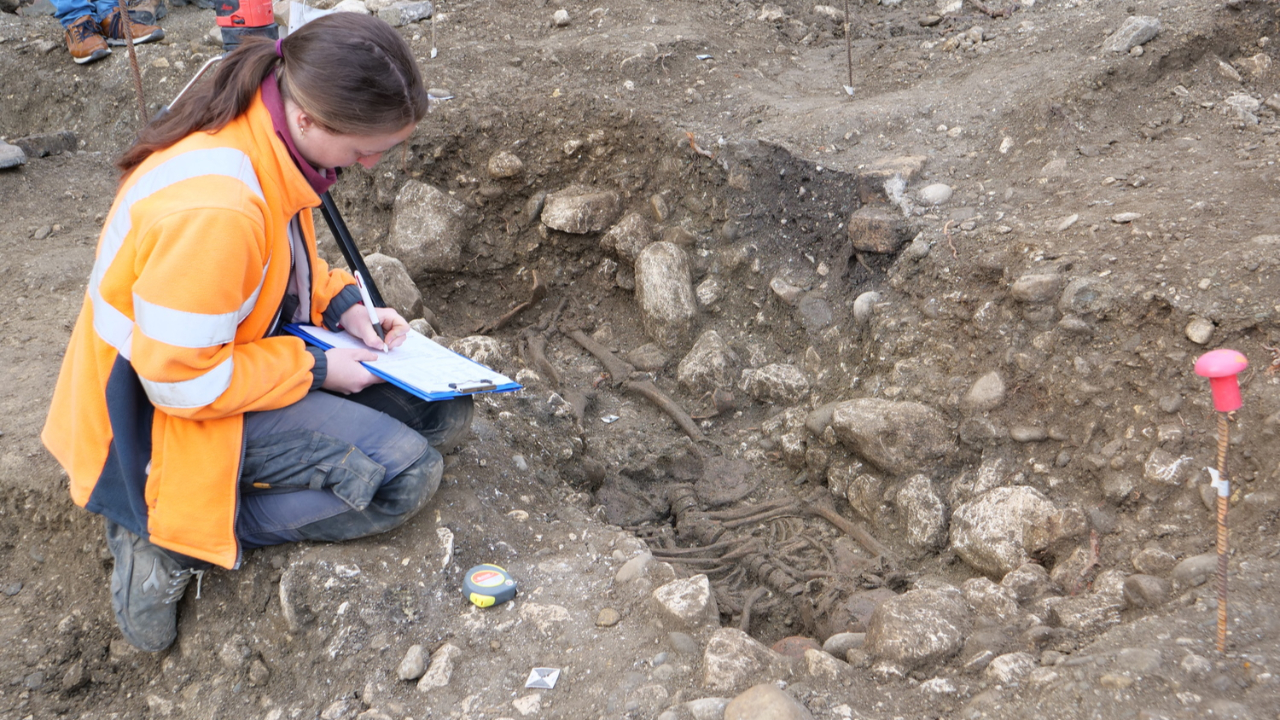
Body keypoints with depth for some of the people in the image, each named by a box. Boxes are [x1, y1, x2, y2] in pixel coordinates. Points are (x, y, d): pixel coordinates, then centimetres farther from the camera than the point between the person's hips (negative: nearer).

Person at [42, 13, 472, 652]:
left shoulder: (267, 131, -7)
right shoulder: (211, 208, -37)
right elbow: (185, 384, -28)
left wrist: (342, 305, -3)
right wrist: (315, 370, -18)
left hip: (242, 353, 10)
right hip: (170, 416, -10)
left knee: (442, 411, 3)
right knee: (405, 474, -20)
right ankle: (175, 534, -7)